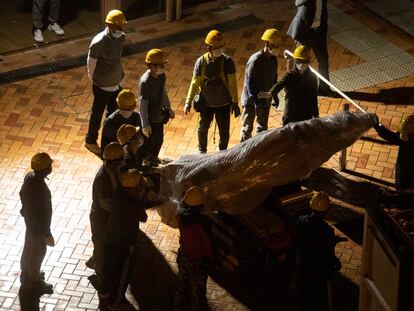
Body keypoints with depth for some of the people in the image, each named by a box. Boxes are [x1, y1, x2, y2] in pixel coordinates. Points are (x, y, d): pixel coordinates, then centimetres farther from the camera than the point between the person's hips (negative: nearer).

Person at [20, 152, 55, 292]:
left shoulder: (30, 176, -11)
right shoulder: (39, 189, -38)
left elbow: (22, 195, 6)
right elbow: (41, 213, -30)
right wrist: (47, 234, -19)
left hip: (30, 220, 8)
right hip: (38, 225, -8)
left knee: (29, 247, 27)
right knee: (38, 252, 13)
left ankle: (26, 273, 48)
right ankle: (34, 281, 33)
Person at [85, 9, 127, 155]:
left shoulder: (121, 37, -5)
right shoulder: (99, 42, -27)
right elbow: (91, 61, -14)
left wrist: (120, 76, 16)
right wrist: (93, 78, -2)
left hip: (117, 82, 6)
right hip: (103, 85, -6)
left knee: (113, 112, 20)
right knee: (97, 113, 10)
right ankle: (90, 141, 27)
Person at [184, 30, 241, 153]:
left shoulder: (227, 61, -15)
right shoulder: (201, 62, -12)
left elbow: (232, 84, -10)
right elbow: (195, 83, -6)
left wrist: (235, 103, -9)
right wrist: (188, 102, -11)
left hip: (223, 104, -1)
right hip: (206, 103, 1)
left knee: (224, 131, 7)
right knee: (203, 128, 20)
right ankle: (202, 151, 43)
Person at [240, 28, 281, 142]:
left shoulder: (273, 59, 0)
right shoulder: (255, 60, -25)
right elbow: (249, 83, -25)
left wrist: (275, 95, 15)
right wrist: (257, 101, -26)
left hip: (265, 98, 8)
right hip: (251, 99, -8)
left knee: (263, 126, 19)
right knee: (247, 127, 3)